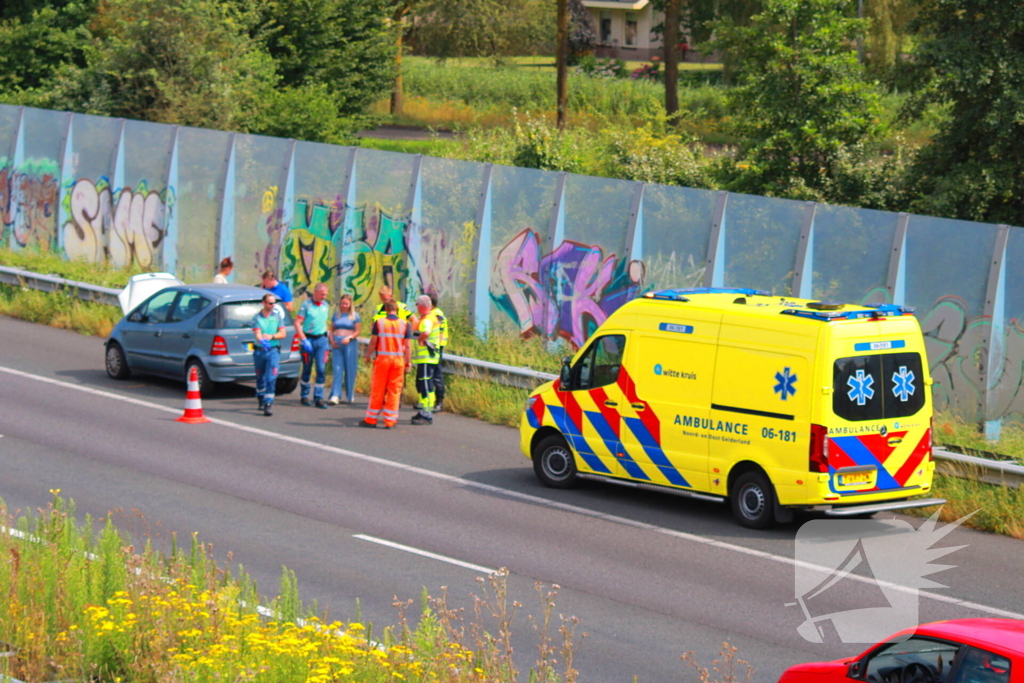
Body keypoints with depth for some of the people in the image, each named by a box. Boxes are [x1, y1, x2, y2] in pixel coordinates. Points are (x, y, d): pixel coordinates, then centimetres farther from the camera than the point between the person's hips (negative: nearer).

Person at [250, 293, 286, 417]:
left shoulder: (277, 316, 7)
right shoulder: (257, 318, 0)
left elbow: (282, 334, 3)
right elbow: (257, 334, -14)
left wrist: (271, 336, -16)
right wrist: (262, 341, -37)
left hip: (273, 351, -1)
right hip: (259, 351, 1)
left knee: (271, 378, -14)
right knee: (260, 378, 14)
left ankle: (268, 405, -20)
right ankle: (261, 400, 36)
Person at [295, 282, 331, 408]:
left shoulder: (326, 306, 10)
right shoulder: (306, 305, -6)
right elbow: (297, 323, -10)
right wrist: (304, 340, -16)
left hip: (321, 340, 4)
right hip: (308, 339, -4)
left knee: (321, 369, -5)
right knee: (307, 370, 6)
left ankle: (318, 398, -3)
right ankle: (304, 396, 20)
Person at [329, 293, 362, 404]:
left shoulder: (355, 316, 3)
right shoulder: (336, 315, 13)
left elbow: (358, 331, 0)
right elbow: (332, 329, 15)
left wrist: (349, 338, -16)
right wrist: (332, 340, -2)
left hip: (350, 344, -2)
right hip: (337, 344, 2)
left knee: (350, 370, 1)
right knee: (337, 369, -5)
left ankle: (350, 396, 13)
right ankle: (335, 395, -11)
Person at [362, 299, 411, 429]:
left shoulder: (379, 323, -3)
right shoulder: (405, 324, -1)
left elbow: (373, 342, -2)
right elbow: (407, 346, -1)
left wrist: (368, 356, 12)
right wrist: (409, 362, 4)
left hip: (382, 359, -1)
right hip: (398, 360, 1)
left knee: (377, 390, 5)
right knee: (394, 391, 5)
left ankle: (371, 419, 11)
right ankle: (390, 420, 5)